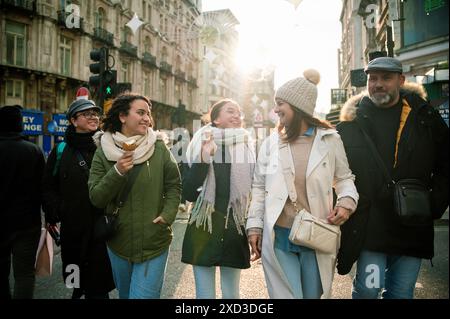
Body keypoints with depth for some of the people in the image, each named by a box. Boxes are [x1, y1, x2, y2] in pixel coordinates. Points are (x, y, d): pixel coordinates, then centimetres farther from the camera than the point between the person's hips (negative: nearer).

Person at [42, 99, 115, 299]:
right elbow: (48, 188, 10)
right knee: (79, 281, 11)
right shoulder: (61, 151, 6)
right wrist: (56, 212, 0)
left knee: (99, 286, 2)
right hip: (74, 228, 1)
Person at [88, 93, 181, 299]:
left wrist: (168, 215, -13)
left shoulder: (159, 148, -6)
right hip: (118, 244, 3)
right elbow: (96, 198, -8)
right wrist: (117, 172, -22)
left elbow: (174, 185, 1)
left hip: (154, 245, -2)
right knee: (125, 295, 23)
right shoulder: (103, 153, -5)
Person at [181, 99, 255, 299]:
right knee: (204, 294, 6)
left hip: (234, 231, 2)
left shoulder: (248, 149, 2)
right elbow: (188, 193, -12)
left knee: (232, 294, 12)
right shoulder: (198, 147, -4)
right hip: (203, 230, -1)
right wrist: (203, 159, -20)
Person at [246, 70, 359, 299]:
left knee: (313, 294, 15)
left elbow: (344, 178, 10)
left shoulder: (329, 140, 0)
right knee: (285, 295, 1)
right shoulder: (271, 142, 4)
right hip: (277, 237, 0)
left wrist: (346, 201, -10)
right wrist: (254, 226, 3)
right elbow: (259, 187, 7)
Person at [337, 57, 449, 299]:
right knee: (368, 289, -2)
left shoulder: (425, 118, 4)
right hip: (369, 225, -2)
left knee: (401, 292, 12)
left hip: (412, 228, 2)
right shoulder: (352, 122, 1)